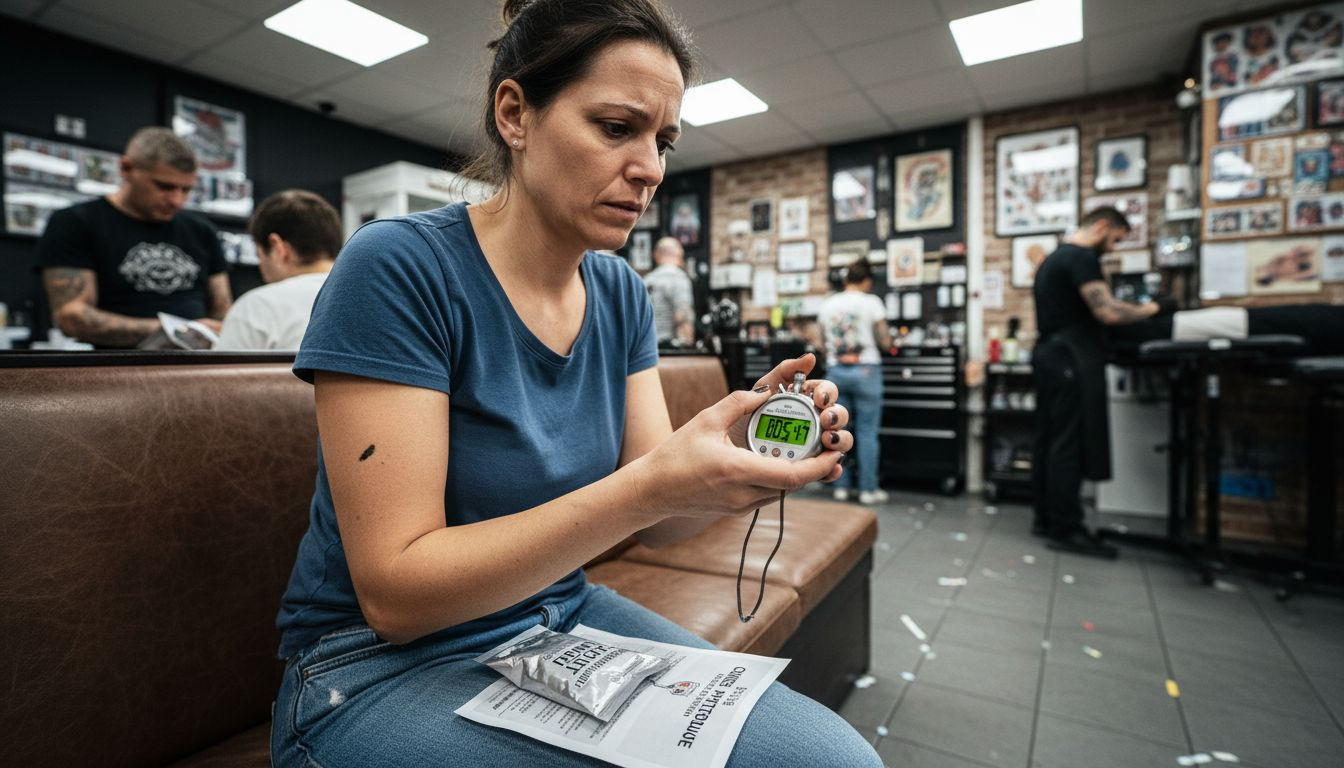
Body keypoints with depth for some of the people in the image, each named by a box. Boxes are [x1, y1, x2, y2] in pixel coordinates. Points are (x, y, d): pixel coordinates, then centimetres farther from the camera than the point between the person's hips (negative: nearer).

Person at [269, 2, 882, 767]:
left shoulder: (622, 295, -2)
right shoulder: (398, 268, -19)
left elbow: (655, 520, -3)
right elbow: (394, 592, -22)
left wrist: (743, 455, -23)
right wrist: (650, 485, -32)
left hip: (567, 615, 6)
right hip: (385, 662, -5)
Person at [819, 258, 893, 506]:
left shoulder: (827, 304, 6)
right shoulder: (871, 302, -5)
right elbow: (885, 342, -3)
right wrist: (883, 337, 18)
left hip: (836, 371, 4)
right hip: (865, 371, -4)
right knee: (867, 433, 2)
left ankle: (840, 487, 13)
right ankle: (868, 490, 6)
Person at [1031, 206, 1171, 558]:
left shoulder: (1055, 258, 21)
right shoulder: (1081, 258, -11)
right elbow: (1107, 312, -21)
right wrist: (1144, 311, -4)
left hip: (1051, 355, 10)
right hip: (1070, 361, -10)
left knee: (1049, 440, 11)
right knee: (1070, 444, -8)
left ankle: (1046, 518, 18)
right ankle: (1065, 530, -4)